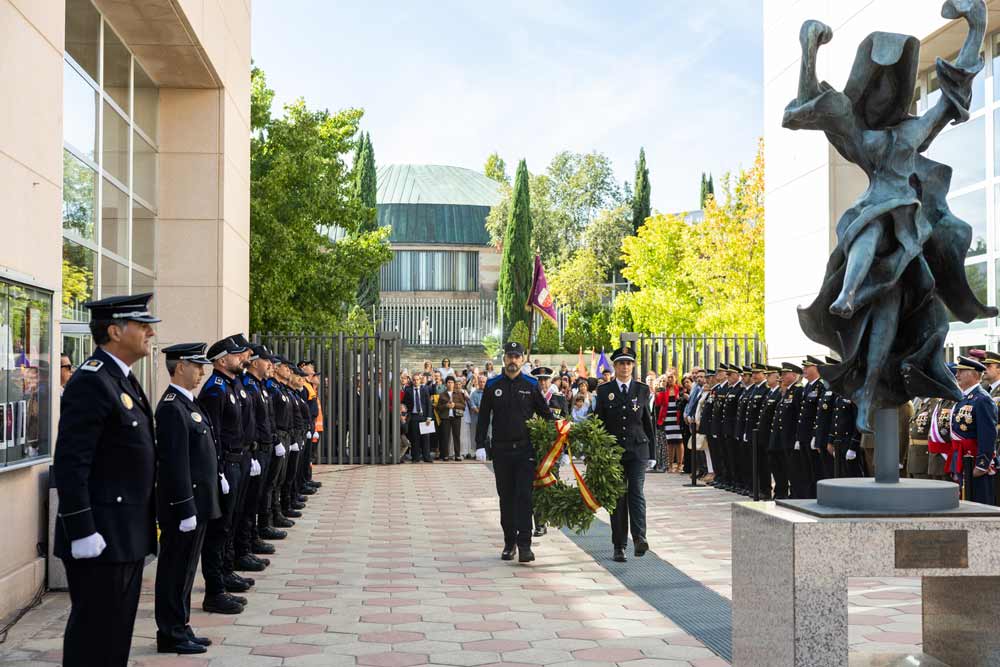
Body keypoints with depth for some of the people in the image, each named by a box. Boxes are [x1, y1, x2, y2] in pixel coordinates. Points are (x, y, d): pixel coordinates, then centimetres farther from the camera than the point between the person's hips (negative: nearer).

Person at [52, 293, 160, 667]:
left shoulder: (122, 380, 14)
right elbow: (70, 464, -21)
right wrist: (82, 531, -23)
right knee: (94, 635, -1)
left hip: (128, 536, 10)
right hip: (101, 537, -10)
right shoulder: (91, 382, -16)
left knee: (118, 630, 16)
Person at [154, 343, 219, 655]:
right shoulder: (172, 407, -18)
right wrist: (186, 509, -22)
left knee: (184, 570, 15)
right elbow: (175, 463, -22)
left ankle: (180, 628, 24)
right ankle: (171, 635, 9)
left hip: (196, 502, 10)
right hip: (184, 503, -10)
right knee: (176, 570, 1)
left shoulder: (186, 403, 13)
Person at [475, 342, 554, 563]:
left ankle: (524, 545, -7)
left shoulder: (531, 385, 4)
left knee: (524, 496, -7)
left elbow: (546, 413, 10)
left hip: (525, 450, -2)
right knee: (506, 498, 8)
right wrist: (480, 445, 0)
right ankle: (509, 543, 17)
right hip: (501, 450, 2)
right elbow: (484, 417, 7)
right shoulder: (493, 386, 6)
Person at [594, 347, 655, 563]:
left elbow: (648, 422, 9)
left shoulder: (642, 390, 7)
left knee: (636, 492, -15)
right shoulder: (604, 390, 5)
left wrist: (652, 454, 7)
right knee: (617, 497, 3)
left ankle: (639, 538, -23)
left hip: (638, 450, 0)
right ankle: (619, 546, 7)